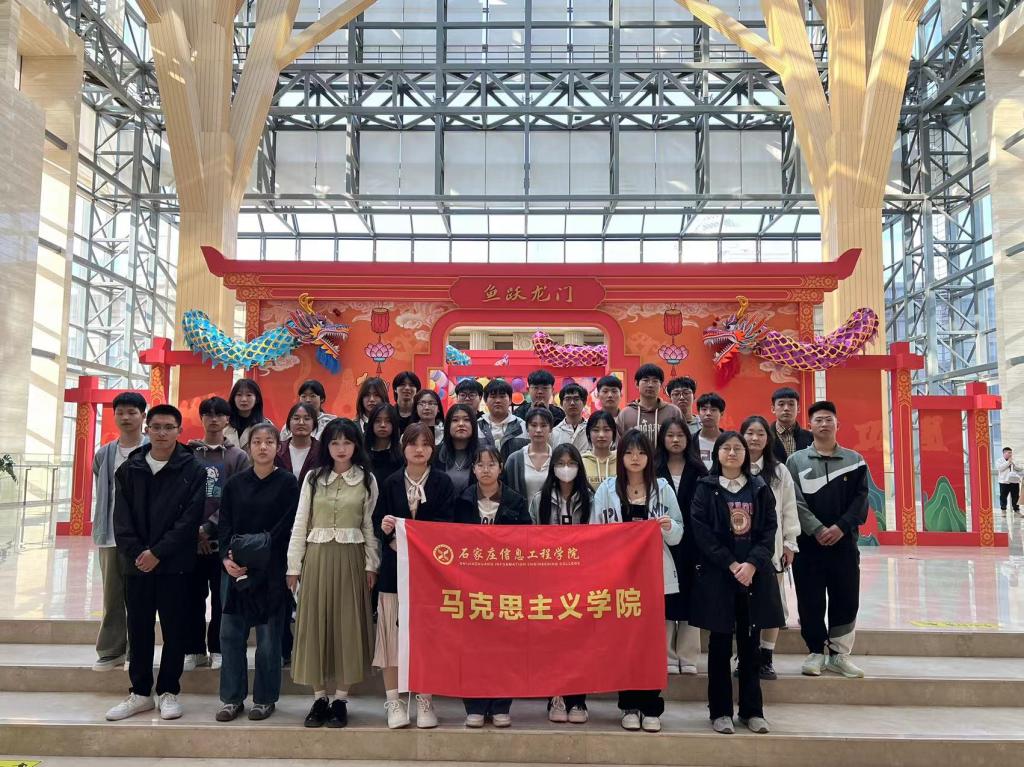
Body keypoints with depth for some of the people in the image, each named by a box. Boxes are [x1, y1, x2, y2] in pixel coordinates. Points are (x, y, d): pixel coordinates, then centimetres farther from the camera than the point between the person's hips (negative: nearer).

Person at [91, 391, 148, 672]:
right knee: (112, 596, 10)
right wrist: (98, 528, 9)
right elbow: (99, 494, 15)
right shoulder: (104, 454, 9)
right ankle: (110, 651, 19)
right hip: (110, 535, 4)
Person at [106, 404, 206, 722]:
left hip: (174, 564, -3)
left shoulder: (193, 470, -4)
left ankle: (168, 691, 18)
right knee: (139, 629, 11)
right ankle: (140, 692, 23)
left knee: (174, 629, 5)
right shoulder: (129, 469, 7)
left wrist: (158, 552, -15)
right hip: (136, 563, 3)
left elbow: (190, 518, -10)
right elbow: (122, 517, 2)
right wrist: (135, 552, -11)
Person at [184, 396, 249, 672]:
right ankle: (194, 650, 18)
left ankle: (218, 650, 15)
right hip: (191, 539, 1)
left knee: (222, 598, 4)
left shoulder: (238, 457, 3)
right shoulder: (187, 453, 7)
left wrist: (209, 528, -10)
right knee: (193, 597, 7)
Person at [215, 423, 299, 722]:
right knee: (230, 633, 5)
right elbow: (224, 525, 5)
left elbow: (284, 527, -7)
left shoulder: (287, 483, -2)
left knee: (268, 636, 3)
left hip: (271, 569, -3)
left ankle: (265, 699, 17)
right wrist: (227, 557, -11)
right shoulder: (235, 484, 9)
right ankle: (232, 698, 18)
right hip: (236, 568, 3)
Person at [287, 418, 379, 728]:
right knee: (315, 623, 4)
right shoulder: (313, 478, 6)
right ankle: (319, 697, 15)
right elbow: (300, 524, 6)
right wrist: (294, 566, 3)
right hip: (316, 558, 2)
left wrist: (371, 564, -2)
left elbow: (370, 526, 4)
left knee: (346, 624, 2)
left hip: (350, 559, -1)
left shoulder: (367, 480, 3)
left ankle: (340, 698, 11)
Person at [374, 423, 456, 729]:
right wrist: (384, 526, -18)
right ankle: (393, 700, 13)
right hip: (396, 566, 1)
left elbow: (447, 523, -6)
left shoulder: (443, 482, 3)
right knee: (393, 631, 1)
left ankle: (425, 700, 15)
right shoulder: (391, 483, 7)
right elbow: (377, 522, 5)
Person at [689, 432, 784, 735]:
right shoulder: (705, 489, 1)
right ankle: (720, 711, 12)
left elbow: (769, 529, 2)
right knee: (720, 642, 3)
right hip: (718, 574, -2)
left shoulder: (760, 488, 8)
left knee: (750, 642, 8)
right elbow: (702, 532, -7)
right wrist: (731, 565, -14)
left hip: (755, 573, 2)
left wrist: (752, 564, -12)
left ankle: (752, 710, 19)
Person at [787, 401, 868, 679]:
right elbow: (795, 502, -5)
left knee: (846, 600, 4)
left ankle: (839, 654, 18)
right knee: (810, 602, 3)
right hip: (808, 542, -1)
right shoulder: (796, 461, 3)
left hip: (844, 542, 1)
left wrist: (841, 527, -12)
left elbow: (861, 499, 1)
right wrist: (817, 530, -16)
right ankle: (815, 653, 16)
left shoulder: (854, 460, 8)